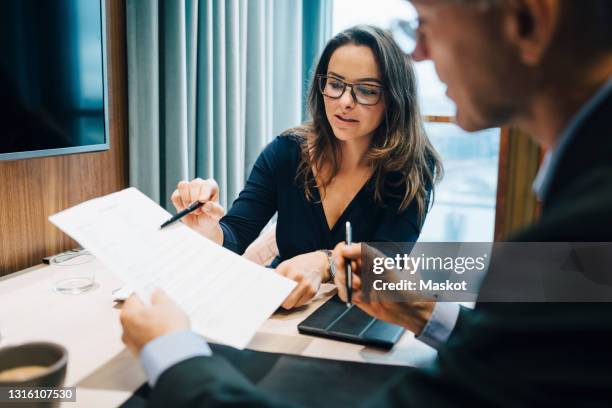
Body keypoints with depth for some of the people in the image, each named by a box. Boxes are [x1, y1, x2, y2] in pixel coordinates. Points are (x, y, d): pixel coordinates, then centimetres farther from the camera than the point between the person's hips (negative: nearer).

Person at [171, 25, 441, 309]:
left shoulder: (413, 168, -10)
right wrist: (213, 235, -33)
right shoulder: (285, 153, -6)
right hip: (280, 305, 2)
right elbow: (236, 237, -10)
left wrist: (323, 263, -38)